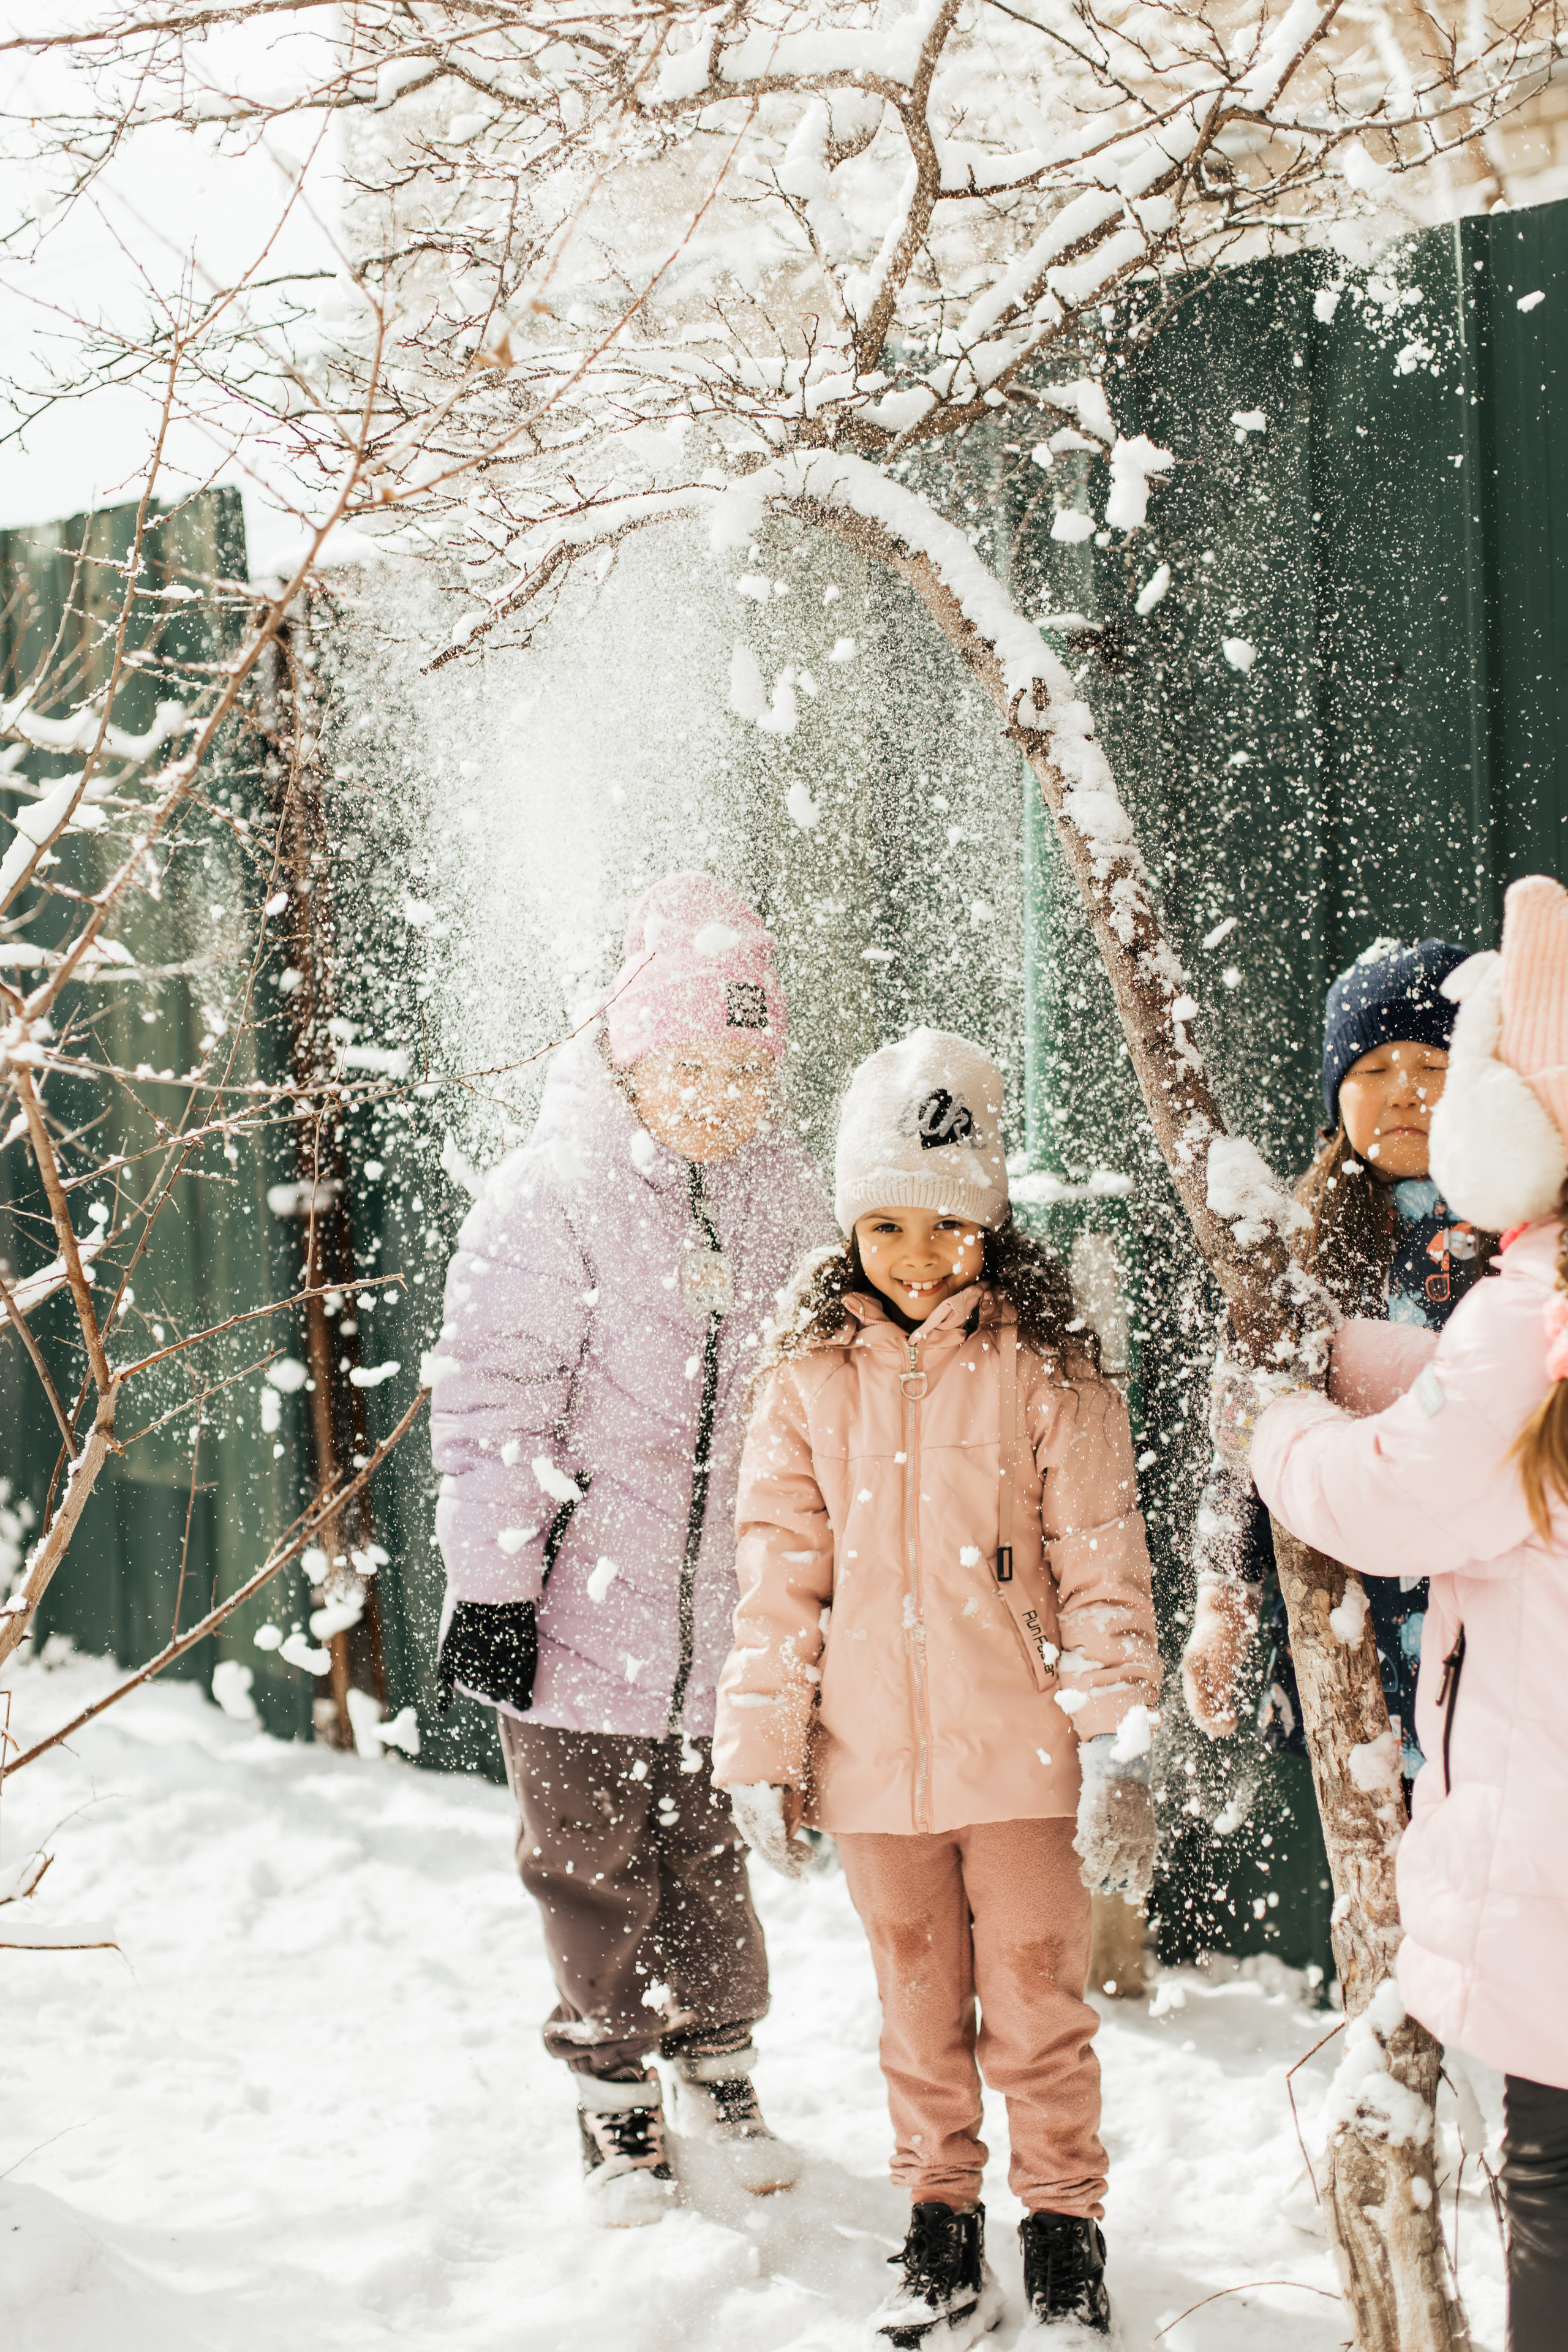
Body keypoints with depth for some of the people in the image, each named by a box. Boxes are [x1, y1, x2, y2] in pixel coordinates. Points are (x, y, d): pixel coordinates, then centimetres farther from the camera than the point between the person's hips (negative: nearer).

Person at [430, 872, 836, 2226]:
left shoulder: (788, 1195, 4)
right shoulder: (550, 1197, -12)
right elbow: (491, 1405, -10)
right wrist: (488, 1581, -11)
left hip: (735, 1599, 4)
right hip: (586, 1604, -3)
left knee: (714, 1846, 13)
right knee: (596, 1859, 8)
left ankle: (718, 2060, 33)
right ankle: (614, 2089, 26)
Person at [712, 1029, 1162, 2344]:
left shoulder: (1044, 1371, -6)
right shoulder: (809, 1381, 2)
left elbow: (1104, 1571, -6)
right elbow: (777, 1577, 5)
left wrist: (1120, 1752, -11)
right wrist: (763, 1752, 3)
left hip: (1019, 1754, -2)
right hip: (872, 1761, 3)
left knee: (1038, 2011, 9)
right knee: (919, 2012, 16)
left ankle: (1065, 2233, 26)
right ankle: (942, 2226, 31)